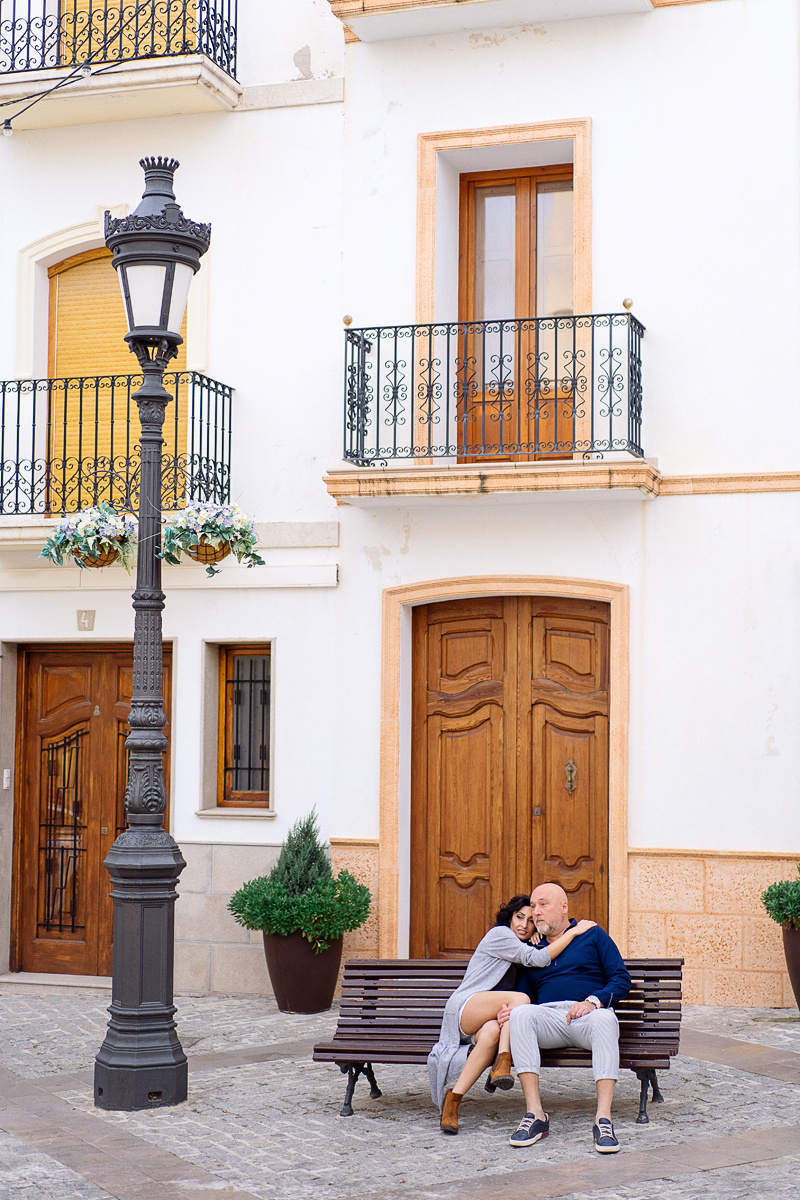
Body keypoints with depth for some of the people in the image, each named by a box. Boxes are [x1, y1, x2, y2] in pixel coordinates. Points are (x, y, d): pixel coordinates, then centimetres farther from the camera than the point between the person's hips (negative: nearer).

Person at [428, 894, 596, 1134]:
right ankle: (503, 1064, -36)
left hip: (490, 1019, 6)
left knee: (492, 1033, -34)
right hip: (463, 1008, -6)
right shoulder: (499, 934, 0)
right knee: (520, 998, -32)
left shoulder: (520, 951, 25)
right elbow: (539, 958, -9)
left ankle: (453, 1098, -38)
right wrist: (574, 931, -7)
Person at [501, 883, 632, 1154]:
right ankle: (535, 1114, -36)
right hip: (548, 1017, 3)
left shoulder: (592, 935, 15)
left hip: (588, 1015, -2)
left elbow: (622, 981, 7)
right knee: (521, 1014, -32)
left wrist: (593, 1001, -12)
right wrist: (508, 1010, -4)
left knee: (604, 1019, -39)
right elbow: (523, 996, 21)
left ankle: (603, 1119, -45)